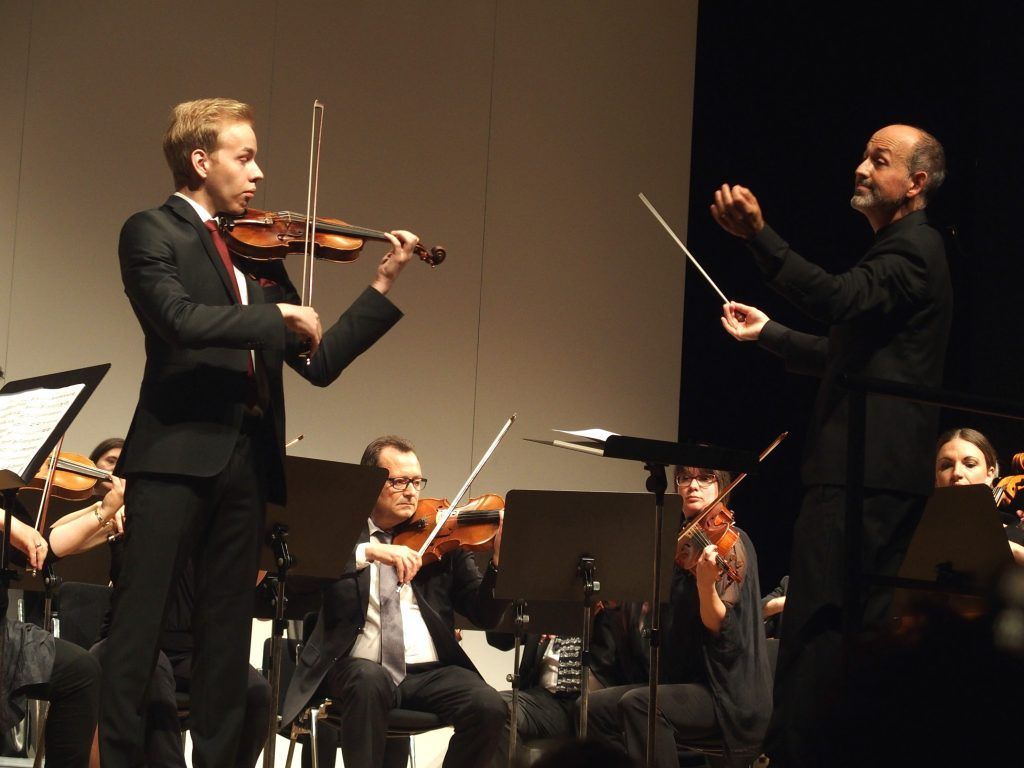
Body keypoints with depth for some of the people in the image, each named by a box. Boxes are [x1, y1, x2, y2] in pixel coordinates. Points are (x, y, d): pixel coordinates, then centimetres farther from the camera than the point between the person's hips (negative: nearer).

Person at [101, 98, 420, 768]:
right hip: (176, 453, -6)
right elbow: (181, 320, -18)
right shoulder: (152, 233, 2)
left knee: (228, 632, 7)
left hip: (245, 460, 6)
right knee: (139, 622, -7)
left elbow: (318, 364, 16)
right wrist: (280, 315, -13)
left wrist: (383, 288, 11)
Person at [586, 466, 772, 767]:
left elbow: (721, 630, -16)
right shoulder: (679, 548, 13)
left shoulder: (732, 544, -6)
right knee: (596, 707, -13)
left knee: (639, 703, -30)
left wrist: (706, 584, -34)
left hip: (726, 695, -7)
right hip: (676, 679, 7)